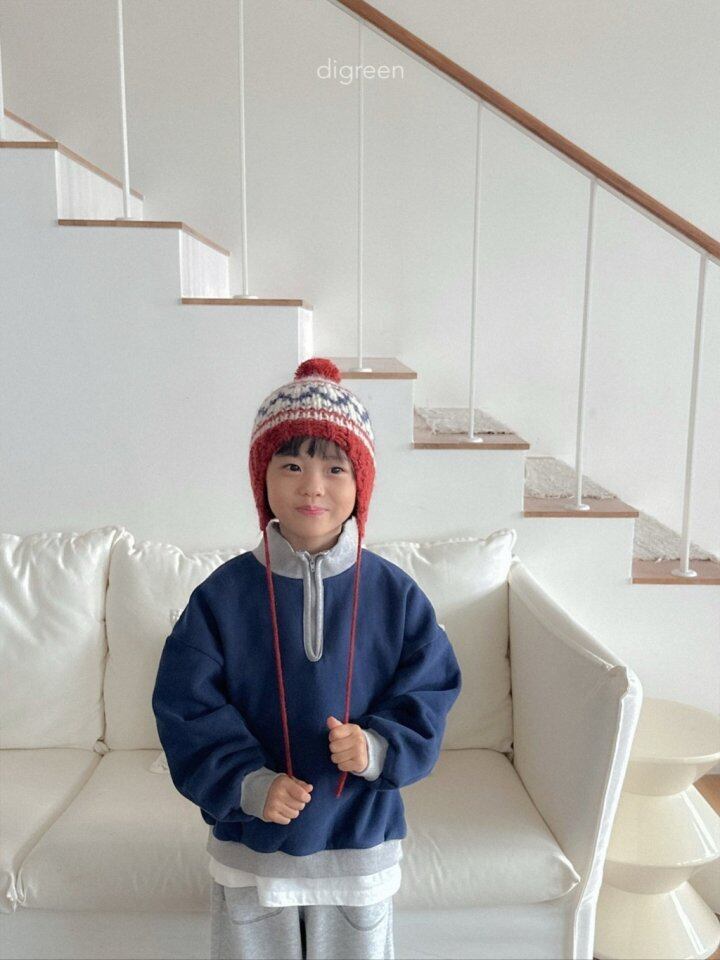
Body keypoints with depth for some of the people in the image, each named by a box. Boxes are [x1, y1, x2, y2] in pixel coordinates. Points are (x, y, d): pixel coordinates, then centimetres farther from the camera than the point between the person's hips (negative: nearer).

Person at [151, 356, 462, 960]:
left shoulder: (396, 594, -9)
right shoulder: (221, 596, -10)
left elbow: (429, 694, -5)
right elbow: (186, 708, -8)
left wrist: (379, 748, -22)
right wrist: (247, 783, -20)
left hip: (361, 846, 0)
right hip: (249, 845, 0)